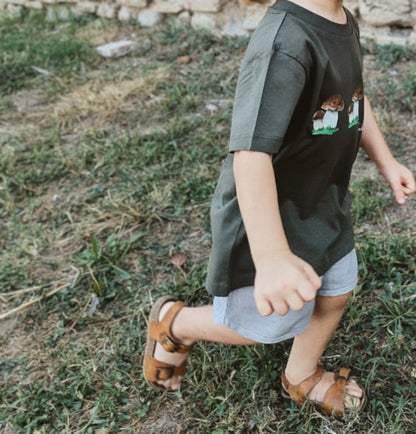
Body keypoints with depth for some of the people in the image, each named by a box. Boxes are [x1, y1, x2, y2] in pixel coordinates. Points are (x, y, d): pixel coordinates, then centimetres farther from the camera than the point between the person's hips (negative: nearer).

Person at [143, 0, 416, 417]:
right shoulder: (283, 44, -33)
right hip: (270, 211, -9)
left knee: (336, 290, 20)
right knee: (272, 322, 7)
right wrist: (271, 254, -52)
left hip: (323, 201, 9)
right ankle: (175, 322, 34)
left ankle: (301, 377, 48)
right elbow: (251, 154, -43)